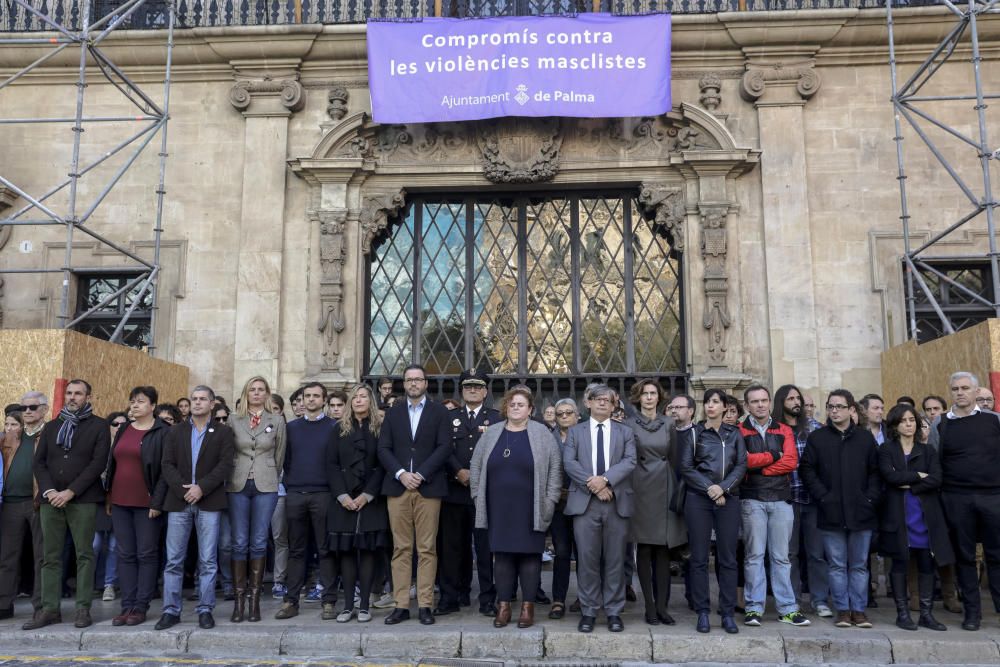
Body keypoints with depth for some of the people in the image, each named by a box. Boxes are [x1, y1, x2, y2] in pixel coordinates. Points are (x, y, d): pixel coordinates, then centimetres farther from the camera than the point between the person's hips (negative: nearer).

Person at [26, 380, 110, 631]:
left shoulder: (99, 426, 3)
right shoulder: (51, 427, 17)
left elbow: (98, 462, -7)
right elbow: (39, 462, 10)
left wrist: (70, 491, -13)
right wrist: (49, 491, -7)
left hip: (83, 499, -4)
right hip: (51, 499, 4)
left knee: (84, 554, -2)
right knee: (50, 556, 5)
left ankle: (83, 609, 2)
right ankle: (50, 609, 11)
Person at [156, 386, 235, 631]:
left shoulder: (223, 432, 5)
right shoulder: (175, 432, 13)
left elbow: (225, 465, -4)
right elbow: (167, 465, 4)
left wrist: (201, 487, -15)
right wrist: (183, 489, -11)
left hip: (209, 502, -2)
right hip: (179, 501, 2)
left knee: (208, 561, 1)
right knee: (174, 560, 4)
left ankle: (205, 610, 9)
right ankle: (171, 610, 12)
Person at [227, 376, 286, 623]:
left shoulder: (277, 421, 5)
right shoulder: (233, 420, 6)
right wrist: (232, 475, 11)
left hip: (265, 487, 0)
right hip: (238, 485, 0)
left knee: (259, 543, 1)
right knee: (239, 543, 0)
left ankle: (254, 599, 9)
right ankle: (239, 600, 7)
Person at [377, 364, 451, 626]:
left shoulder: (439, 412, 7)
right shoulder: (393, 412, 13)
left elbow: (444, 447, -3)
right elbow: (383, 448, 6)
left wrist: (421, 474, -11)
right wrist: (401, 474, -10)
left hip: (428, 487, -2)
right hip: (398, 487, 2)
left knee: (427, 549, 0)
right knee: (401, 548, 3)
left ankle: (425, 605, 5)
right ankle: (401, 605, 8)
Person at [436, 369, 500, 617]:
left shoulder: (495, 418, 8)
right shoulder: (450, 417, 13)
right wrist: (459, 472, -11)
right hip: (455, 491, 2)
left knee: (485, 546, 0)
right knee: (452, 546, 5)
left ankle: (487, 599, 7)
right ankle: (451, 596, 13)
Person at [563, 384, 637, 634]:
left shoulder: (625, 432, 13)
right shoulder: (576, 431, 12)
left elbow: (629, 461, -2)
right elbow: (569, 463, -1)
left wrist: (605, 479, -17)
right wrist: (592, 485, -13)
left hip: (617, 502, 0)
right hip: (584, 502, 0)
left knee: (615, 559, 4)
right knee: (587, 559, 1)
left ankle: (614, 611, 14)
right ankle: (589, 611, 12)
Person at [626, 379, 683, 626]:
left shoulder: (668, 424, 9)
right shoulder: (629, 425, 1)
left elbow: (674, 458, 11)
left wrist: (677, 489, 7)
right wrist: (627, 491, -5)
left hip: (664, 489, 3)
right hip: (640, 489, -2)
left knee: (663, 549, 4)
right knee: (644, 549, 1)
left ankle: (662, 605, 10)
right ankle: (650, 606, 7)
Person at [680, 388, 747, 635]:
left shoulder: (734, 434, 10)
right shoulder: (695, 433, 7)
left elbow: (741, 465, 2)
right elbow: (686, 467, 0)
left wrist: (723, 487, -12)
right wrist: (709, 488, -11)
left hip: (728, 499, 1)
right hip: (698, 499, -1)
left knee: (728, 558, 2)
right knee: (699, 558, 0)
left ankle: (728, 613, 9)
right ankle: (702, 613, 7)